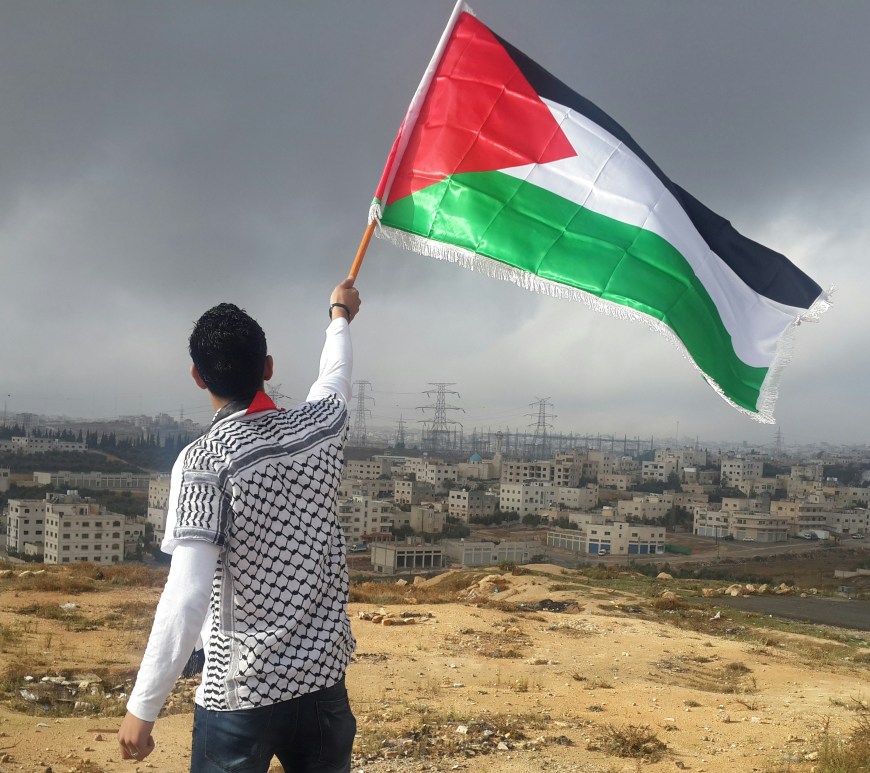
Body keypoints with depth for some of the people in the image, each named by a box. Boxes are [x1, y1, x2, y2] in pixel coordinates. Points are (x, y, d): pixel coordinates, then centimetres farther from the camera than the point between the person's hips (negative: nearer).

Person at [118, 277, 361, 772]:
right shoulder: (321, 427, -2)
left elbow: (186, 597, -23)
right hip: (324, 682, 5)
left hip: (239, 695, -5)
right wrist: (341, 314, 43)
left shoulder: (204, 461, -16)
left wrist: (143, 707, -16)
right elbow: (336, 374, 23)